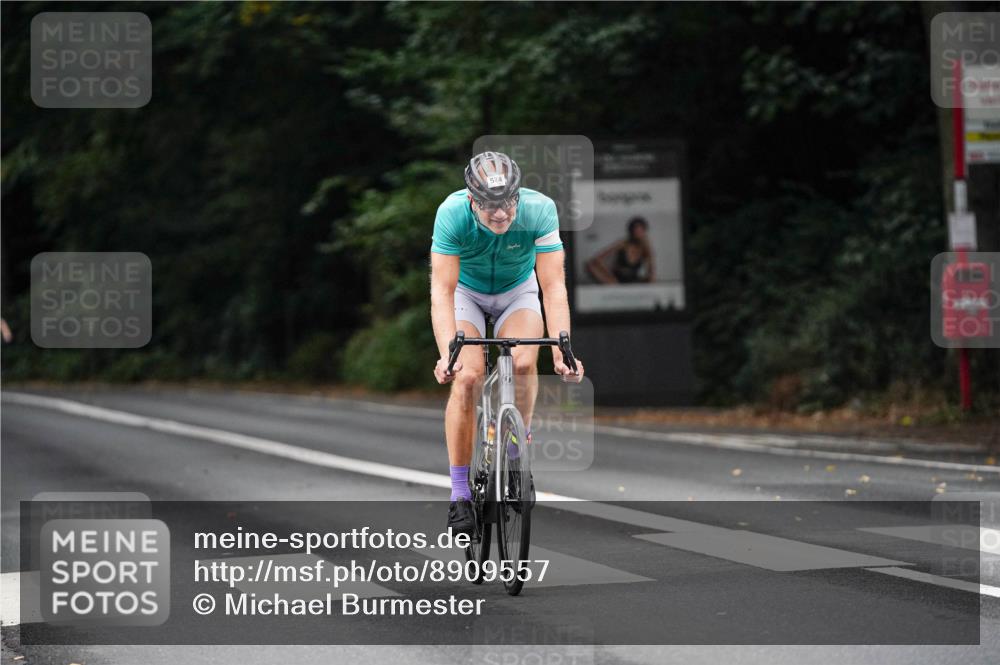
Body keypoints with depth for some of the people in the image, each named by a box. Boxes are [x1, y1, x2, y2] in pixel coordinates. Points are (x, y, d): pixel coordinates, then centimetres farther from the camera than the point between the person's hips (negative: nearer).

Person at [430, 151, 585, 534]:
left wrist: (562, 349, -45)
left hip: (517, 290, 1)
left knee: (524, 362, -26)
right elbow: (442, 290, -35)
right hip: (466, 290, -1)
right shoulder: (452, 213, -34)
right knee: (467, 376, -21)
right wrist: (447, 354, -49)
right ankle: (460, 491, -11)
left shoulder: (540, 209, -32)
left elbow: (553, 287, -33)